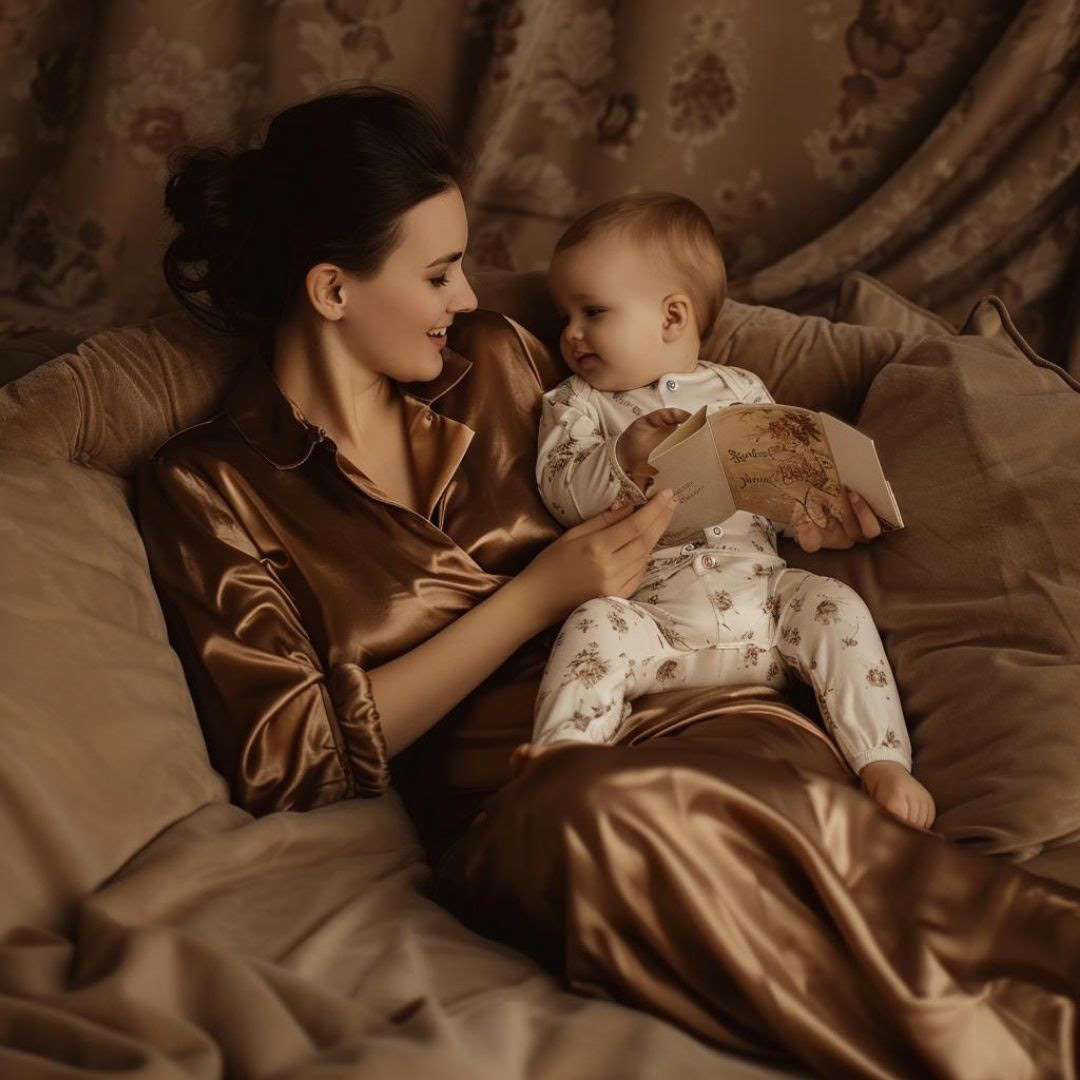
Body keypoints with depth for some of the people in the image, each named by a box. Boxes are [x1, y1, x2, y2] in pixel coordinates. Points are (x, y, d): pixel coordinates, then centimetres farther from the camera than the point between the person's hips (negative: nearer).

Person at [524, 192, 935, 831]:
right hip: (654, 613, -2)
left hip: (761, 591, 2)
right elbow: (560, 491, 1)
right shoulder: (578, 403, 17)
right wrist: (625, 458, -17)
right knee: (597, 626, -31)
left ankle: (886, 765, -19)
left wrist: (819, 521, -2)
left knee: (835, 605, -20)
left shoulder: (742, 392, 21)